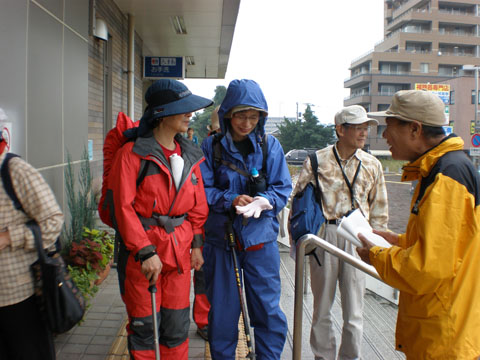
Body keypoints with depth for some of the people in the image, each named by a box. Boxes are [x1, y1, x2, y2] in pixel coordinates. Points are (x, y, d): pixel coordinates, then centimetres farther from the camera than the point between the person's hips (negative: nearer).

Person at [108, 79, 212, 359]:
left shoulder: (190, 155, 8)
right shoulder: (133, 153, -10)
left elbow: (198, 204, 12)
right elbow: (124, 207, -14)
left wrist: (196, 244, 7)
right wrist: (145, 251, -19)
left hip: (180, 250, 5)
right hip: (142, 250, -4)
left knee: (177, 324, 13)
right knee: (145, 325, 8)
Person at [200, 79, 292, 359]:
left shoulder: (270, 146, 2)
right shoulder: (211, 147, 0)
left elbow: (283, 189, 0)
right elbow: (202, 190, -4)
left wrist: (264, 201, -21)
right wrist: (231, 200, -21)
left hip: (261, 239, 1)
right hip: (221, 239, 0)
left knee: (269, 312, 7)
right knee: (222, 313, 12)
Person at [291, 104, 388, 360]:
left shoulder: (372, 165, 6)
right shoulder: (317, 161, -2)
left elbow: (379, 208, 13)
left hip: (357, 238, 2)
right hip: (324, 235, -1)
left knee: (354, 312, 7)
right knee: (322, 307, 12)